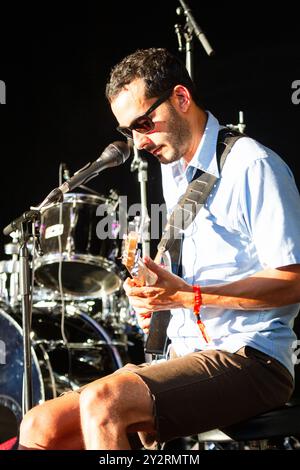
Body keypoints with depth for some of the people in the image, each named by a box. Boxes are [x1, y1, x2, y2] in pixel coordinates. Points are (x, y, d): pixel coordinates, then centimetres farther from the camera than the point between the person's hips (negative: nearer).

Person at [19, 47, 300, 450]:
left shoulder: (251, 165, -11)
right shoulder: (171, 171, 17)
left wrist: (188, 296, -20)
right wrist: (157, 296, 6)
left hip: (250, 359, -8)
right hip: (184, 356, 8)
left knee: (101, 402, -31)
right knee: (39, 430, -7)